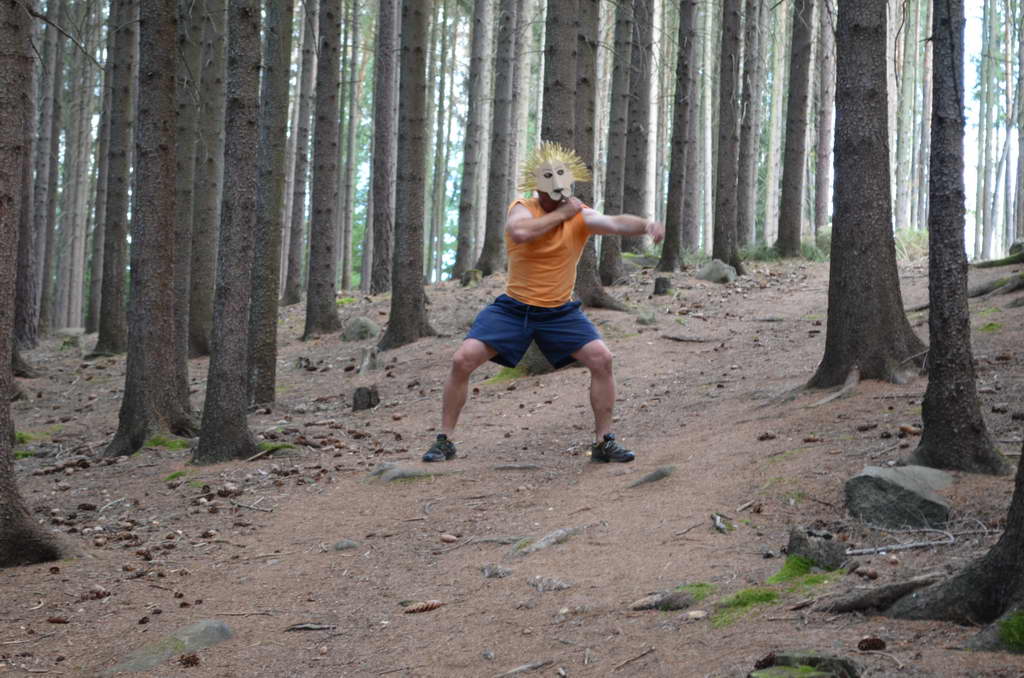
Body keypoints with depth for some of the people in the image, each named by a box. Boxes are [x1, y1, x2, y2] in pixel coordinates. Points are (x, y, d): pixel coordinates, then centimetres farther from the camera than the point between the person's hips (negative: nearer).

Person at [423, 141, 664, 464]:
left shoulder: (580, 216, -9)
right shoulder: (523, 208, -11)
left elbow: (615, 223, -30)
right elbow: (519, 232, -35)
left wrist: (646, 224, -50)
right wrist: (560, 214, -27)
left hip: (560, 312, 1)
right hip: (514, 308, -1)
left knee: (601, 358, -16)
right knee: (463, 360, -13)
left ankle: (604, 441, -2)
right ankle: (444, 441, 1)